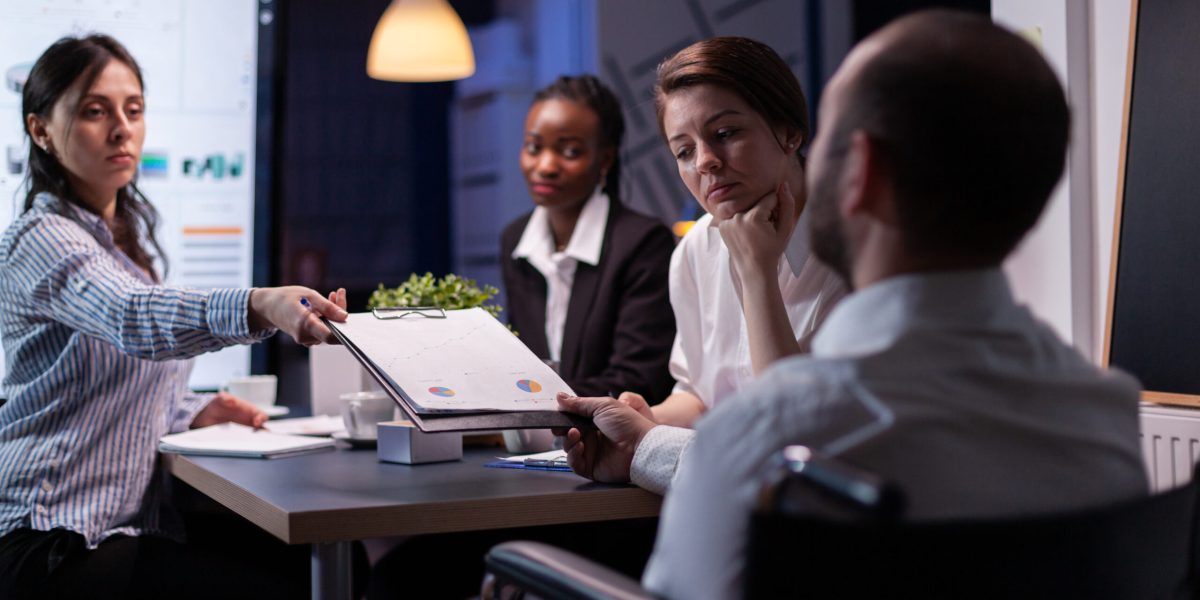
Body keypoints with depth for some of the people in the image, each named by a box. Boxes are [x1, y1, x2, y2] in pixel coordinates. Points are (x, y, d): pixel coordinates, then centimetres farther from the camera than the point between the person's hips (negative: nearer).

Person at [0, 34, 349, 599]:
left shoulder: (129, 233, 16)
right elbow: (133, 320, -34)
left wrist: (191, 412, 4)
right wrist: (261, 306, -52)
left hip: (134, 522, 8)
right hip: (55, 539, -8)